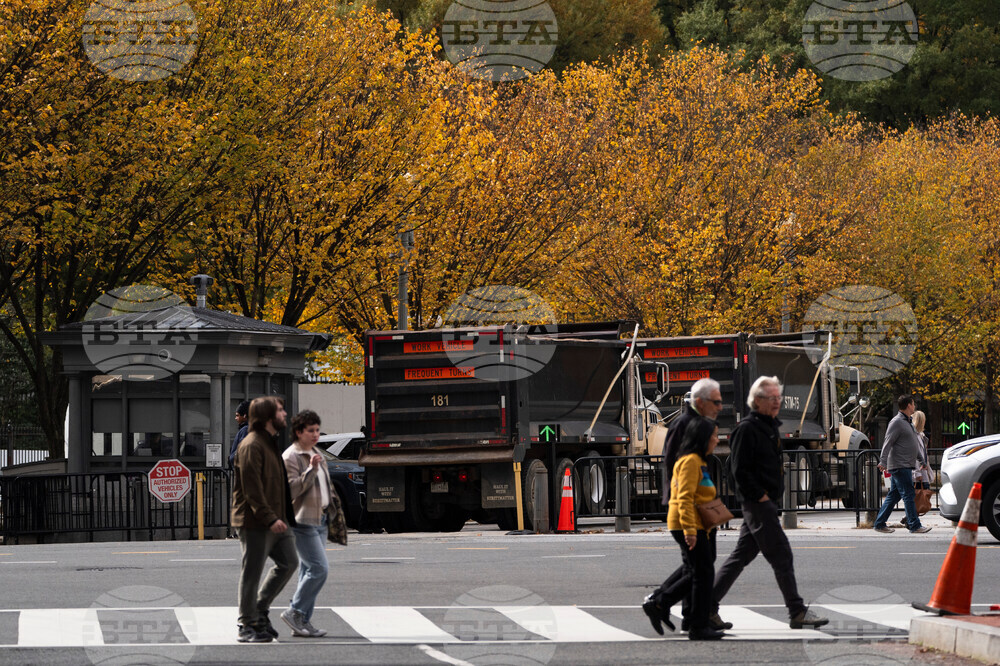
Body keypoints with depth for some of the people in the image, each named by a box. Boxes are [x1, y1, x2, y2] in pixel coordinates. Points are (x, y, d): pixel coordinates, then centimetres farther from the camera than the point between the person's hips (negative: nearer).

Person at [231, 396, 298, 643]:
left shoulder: (271, 443, 18)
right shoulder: (251, 445, -15)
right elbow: (251, 488, -21)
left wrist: (282, 516, 20)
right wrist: (269, 518, -24)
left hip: (275, 520, 10)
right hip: (254, 522, -10)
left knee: (289, 562, 10)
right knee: (252, 573, -2)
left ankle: (260, 610, 20)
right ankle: (248, 626, 5)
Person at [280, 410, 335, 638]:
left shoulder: (316, 455, 19)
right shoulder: (290, 457, -10)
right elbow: (291, 490, -20)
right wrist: (310, 470, -26)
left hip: (319, 519, 9)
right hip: (302, 521, -9)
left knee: (309, 570, 8)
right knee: (319, 568, -16)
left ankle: (302, 622, 9)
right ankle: (295, 612, -7)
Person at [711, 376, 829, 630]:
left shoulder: (770, 426, 17)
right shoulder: (747, 428, -13)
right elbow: (739, 470, -17)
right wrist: (759, 495, -17)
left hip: (765, 502, 10)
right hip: (757, 504, -10)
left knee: (741, 556, 11)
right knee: (781, 555, -8)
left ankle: (708, 605, 15)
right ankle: (797, 613, -6)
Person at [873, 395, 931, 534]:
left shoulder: (908, 422, 20)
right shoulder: (897, 422, -11)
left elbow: (914, 444, 29)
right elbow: (887, 443, -18)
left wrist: (922, 462, 33)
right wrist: (883, 461, -26)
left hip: (906, 465, 10)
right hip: (899, 465, -10)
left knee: (894, 495, 10)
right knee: (908, 495, -9)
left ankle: (880, 524, 14)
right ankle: (914, 526, -9)